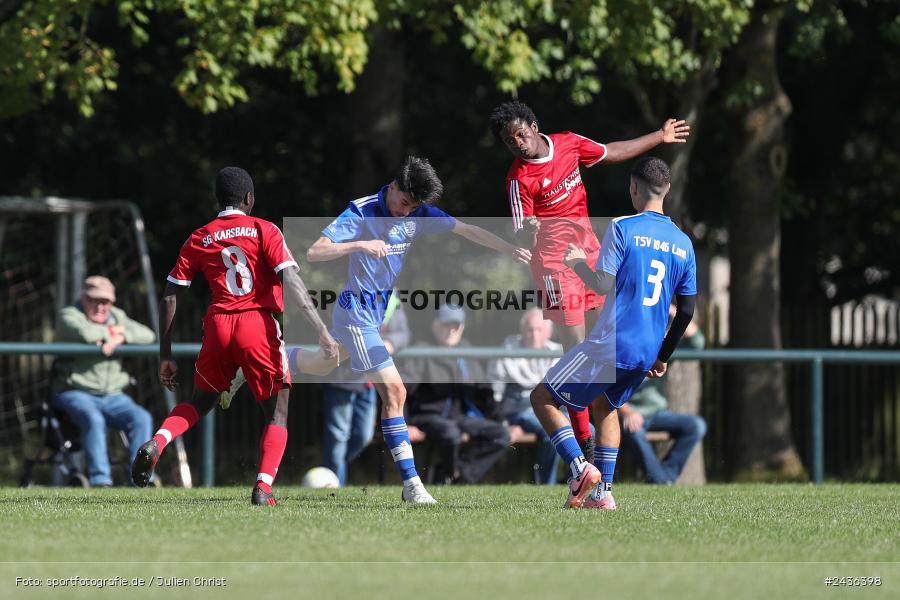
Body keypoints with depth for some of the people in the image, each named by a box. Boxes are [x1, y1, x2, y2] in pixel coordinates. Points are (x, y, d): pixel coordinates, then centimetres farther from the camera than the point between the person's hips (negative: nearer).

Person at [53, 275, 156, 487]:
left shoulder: (116, 316, 17)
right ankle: (100, 479, -37)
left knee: (142, 418, -21)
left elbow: (147, 335, 3)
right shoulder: (69, 315, 0)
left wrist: (121, 337, -13)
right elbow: (84, 333, -24)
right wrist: (110, 331, -5)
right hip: (76, 394, -5)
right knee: (93, 418, -36)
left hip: (113, 396, 5)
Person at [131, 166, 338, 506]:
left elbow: (169, 298, 10)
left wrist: (165, 356, 16)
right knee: (277, 413, 9)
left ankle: (156, 444, -3)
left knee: (201, 402, 24)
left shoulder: (198, 239, 13)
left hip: (218, 325, 3)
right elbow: (291, 282, -10)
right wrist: (322, 332, -13)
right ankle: (263, 488, -8)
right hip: (259, 325, -3)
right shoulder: (264, 231, 3)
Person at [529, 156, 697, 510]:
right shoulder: (683, 244, 9)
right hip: (647, 354, 7)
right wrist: (662, 358, 22)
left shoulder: (622, 228, -9)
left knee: (543, 399, 5)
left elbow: (604, 286, -14)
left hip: (610, 345, -7)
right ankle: (602, 491, 20)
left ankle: (581, 468, -12)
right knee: (605, 404, 30)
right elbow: (686, 311, 12)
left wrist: (577, 264, 6)